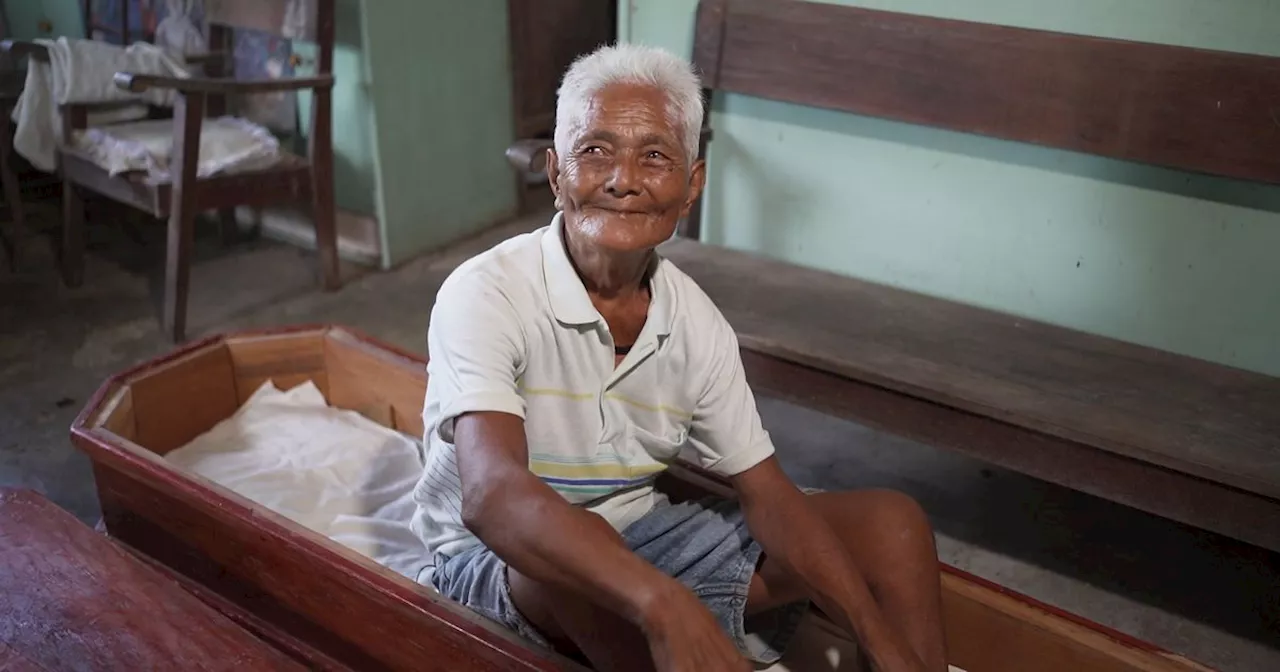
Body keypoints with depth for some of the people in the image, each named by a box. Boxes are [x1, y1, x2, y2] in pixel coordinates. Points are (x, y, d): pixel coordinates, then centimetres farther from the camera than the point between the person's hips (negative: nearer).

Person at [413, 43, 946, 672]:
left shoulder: (696, 320, -6)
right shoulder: (486, 295, -23)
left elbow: (767, 494, -4)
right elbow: (490, 495, -38)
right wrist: (663, 606, -53)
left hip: (640, 535, 5)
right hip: (493, 561, -4)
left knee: (890, 522, -4)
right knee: (572, 567, -42)